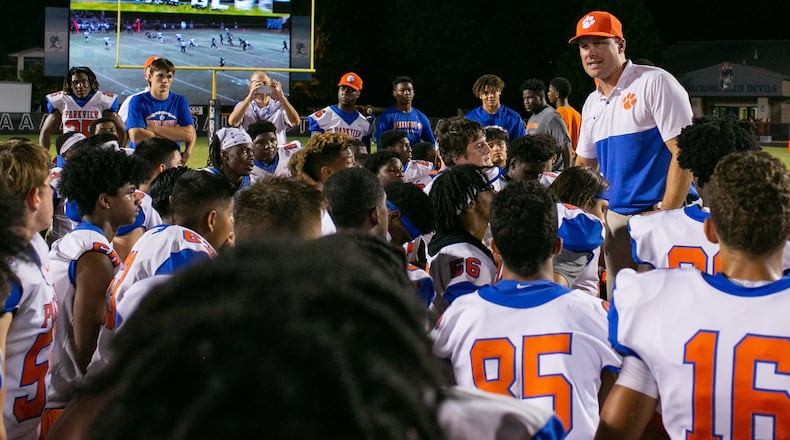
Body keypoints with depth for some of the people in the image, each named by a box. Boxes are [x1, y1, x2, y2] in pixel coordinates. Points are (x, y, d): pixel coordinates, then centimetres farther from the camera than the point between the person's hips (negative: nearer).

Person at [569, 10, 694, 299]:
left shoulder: (654, 83, -8)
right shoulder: (591, 104, 15)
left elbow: (684, 152, -14)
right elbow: (584, 164, 25)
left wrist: (666, 217, -17)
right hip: (615, 218, 7)